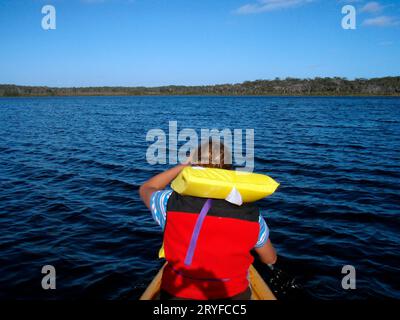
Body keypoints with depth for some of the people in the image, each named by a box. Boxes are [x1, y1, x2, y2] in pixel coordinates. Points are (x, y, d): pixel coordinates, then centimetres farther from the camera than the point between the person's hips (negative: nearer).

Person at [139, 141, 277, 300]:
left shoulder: (171, 204, -22)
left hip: (178, 294, 0)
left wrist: (184, 165, 3)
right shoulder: (252, 216, -19)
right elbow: (271, 259, 1)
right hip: (234, 295, 1)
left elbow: (145, 189, 3)